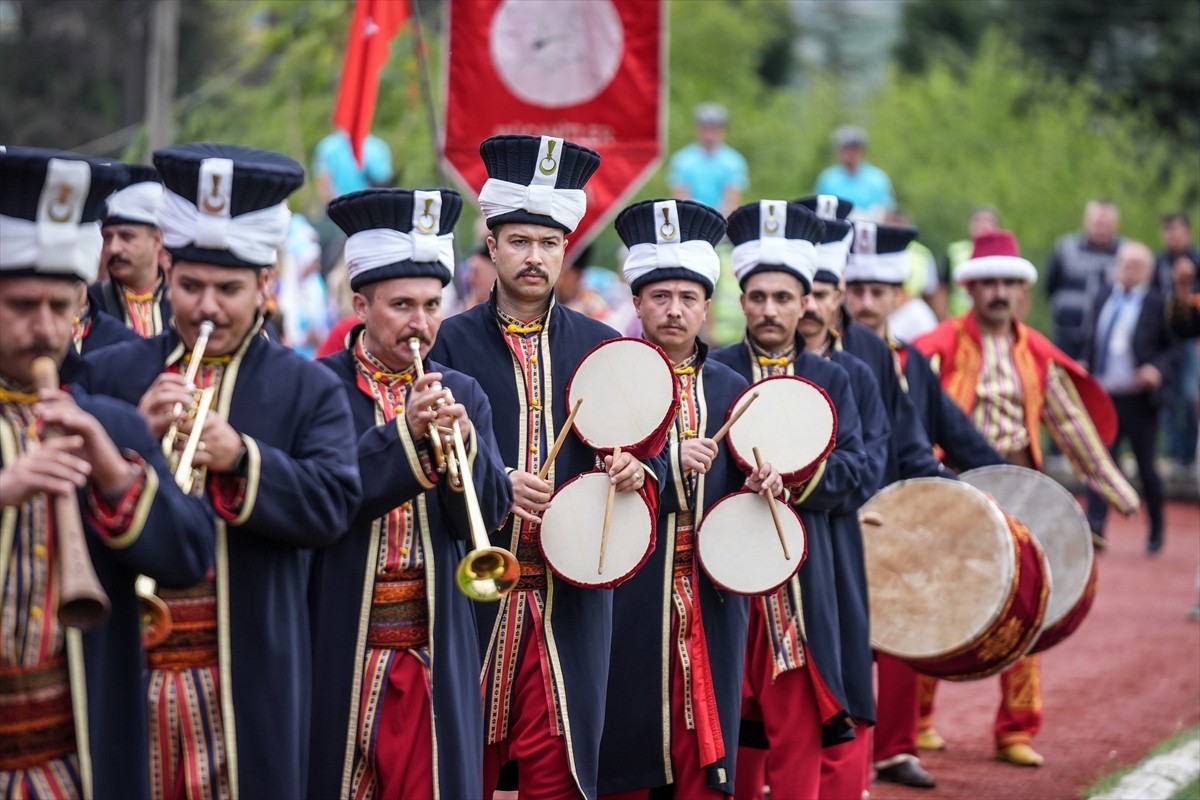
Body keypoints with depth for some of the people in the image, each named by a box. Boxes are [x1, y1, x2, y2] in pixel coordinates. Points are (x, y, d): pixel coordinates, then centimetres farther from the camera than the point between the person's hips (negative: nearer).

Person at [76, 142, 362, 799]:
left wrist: (240, 458, -24)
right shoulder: (107, 374, 9)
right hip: (120, 670, 2)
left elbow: (332, 504, -10)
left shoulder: (310, 390, 4)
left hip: (246, 677, -1)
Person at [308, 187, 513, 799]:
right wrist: (404, 433, -23)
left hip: (435, 656, 3)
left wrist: (463, 443, -17)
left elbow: (487, 516, 0)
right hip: (338, 654, -3)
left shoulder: (462, 395, 9)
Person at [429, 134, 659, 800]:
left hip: (571, 594, 1)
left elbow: (641, 450, 11)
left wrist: (634, 472, -12)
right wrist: (494, 483, -20)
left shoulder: (600, 346, 10)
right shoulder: (449, 342, 3)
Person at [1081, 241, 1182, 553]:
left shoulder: (1159, 304, -6)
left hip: (1139, 401, -3)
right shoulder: (1104, 299, 9)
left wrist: (1158, 368, -21)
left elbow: (1176, 348, -4)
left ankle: (1156, 531, 25)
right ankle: (1095, 525, -18)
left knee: (1146, 468, 8)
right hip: (1104, 396, 4)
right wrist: (1085, 366, 2)